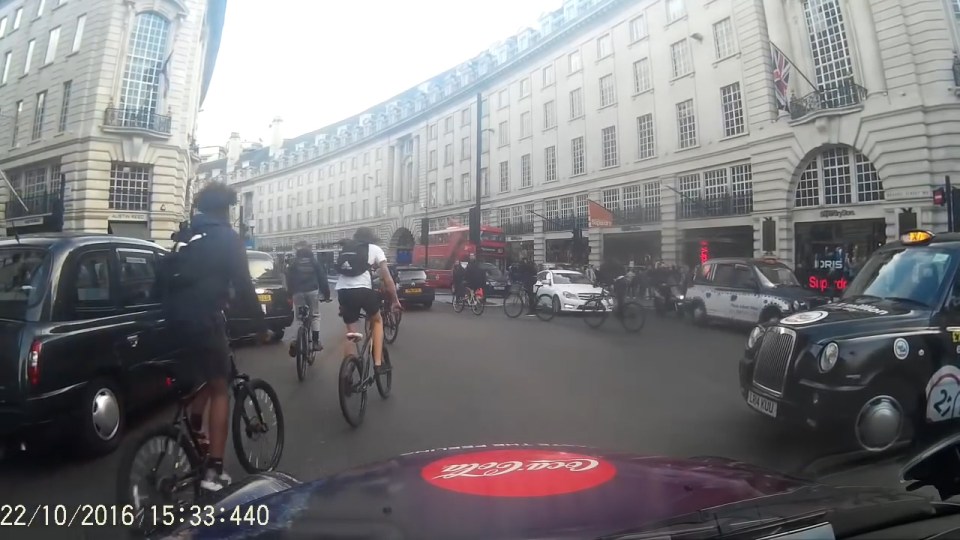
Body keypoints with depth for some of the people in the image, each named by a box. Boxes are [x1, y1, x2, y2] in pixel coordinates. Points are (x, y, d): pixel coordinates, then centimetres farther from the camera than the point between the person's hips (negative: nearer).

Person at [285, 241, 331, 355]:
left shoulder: (293, 264, 12)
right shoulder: (314, 262, 12)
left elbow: (289, 280, 9)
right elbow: (322, 278, 9)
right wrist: (326, 293, 12)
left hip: (298, 292, 0)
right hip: (312, 291, 0)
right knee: (315, 316, 8)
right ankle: (315, 342, 1)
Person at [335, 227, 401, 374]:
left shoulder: (345, 249, 27)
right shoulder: (375, 249, 16)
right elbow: (387, 279, 10)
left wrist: (343, 305, 34)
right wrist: (395, 300, 16)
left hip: (342, 290, 3)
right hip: (362, 289, -3)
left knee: (349, 330, 19)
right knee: (377, 321, 22)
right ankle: (378, 364, 14)